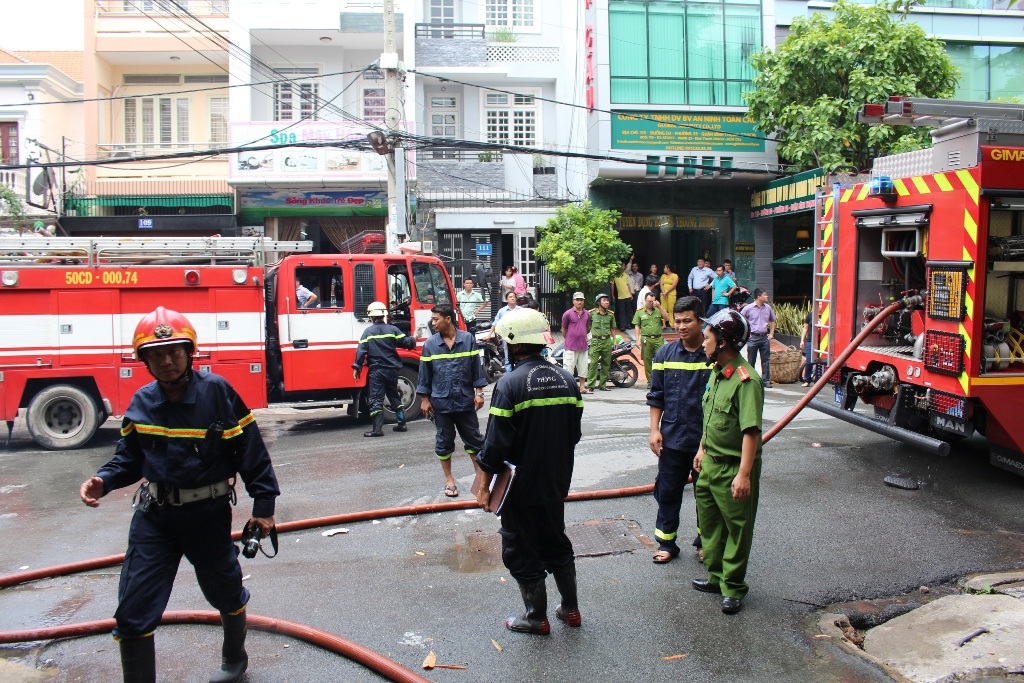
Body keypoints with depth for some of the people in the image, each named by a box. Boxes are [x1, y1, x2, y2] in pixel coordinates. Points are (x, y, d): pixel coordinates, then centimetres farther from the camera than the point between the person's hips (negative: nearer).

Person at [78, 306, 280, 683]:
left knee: (226, 594, 19)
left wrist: (263, 506, -12)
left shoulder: (216, 391, -15)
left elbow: (251, 451, -12)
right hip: (154, 515, 3)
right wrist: (103, 480, -10)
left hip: (208, 514, -2)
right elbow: (129, 457, 10)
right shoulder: (141, 403, -2)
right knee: (133, 613, -2)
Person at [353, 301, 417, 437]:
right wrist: (413, 339, 21)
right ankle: (401, 423, 21)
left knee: (375, 400, -1)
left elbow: (361, 351, -10)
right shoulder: (393, 329, 0)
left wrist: (357, 367, -6)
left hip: (376, 371, -3)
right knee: (394, 397, 18)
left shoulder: (368, 332, -4)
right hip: (392, 370, 3)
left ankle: (377, 429, -8)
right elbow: (407, 343, -1)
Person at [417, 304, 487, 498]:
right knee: (444, 442, 9)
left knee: (474, 439, 8)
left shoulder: (468, 339, -4)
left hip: (465, 401, -1)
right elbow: (425, 373, 3)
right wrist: (424, 399, 1)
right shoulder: (430, 344, -1)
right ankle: (449, 480, 23)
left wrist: (478, 392, -3)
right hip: (441, 402, 1)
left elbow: (476, 367, 0)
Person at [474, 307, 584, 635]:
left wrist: (484, 485, -9)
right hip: (557, 482, 6)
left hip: (522, 485, -6)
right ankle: (570, 608, 32)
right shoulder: (565, 378, 0)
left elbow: (496, 442, -19)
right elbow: (575, 432, 6)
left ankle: (537, 618, 23)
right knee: (556, 542, 22)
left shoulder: (510, 383, -19)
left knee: (522, 550, 11)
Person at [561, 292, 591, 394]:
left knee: (583, 367, 12)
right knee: (568, 367, -5)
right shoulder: (568, 314, -7)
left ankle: (582, 387, 21)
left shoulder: (587, 314, 8)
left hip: (583, 346, 5)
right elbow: (563, 329, 3)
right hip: (571, 346, -5)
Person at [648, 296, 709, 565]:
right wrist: (654, 429, -1)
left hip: (707, 440, -2)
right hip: (672, 439, 2)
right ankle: (666, 543, 24)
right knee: (667, 493, 10)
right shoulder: (665, 354, 1)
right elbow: (656, 396, 6)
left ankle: (705, 543, 31)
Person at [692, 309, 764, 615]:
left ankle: (733, 588, 19)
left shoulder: (745, 380, -23)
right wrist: (702, 449, 21)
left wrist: (744, 474, -28)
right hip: (710, 463, 9)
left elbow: (751, 431, -26)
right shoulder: (716, 372, 6)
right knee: (709, 522, 19)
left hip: (734, 467, -9)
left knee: (737, 529, 6)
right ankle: (716, 576, 35)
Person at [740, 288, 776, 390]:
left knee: (766, 360, 5)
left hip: (765, 337, 3)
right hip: (753, 337, -3)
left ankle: (766, 381, 11)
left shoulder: (768, 308, 6)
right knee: (751, 360, 4)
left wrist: (771, 334, 11)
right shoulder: (748, 308, -7)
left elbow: (772, 321, 19)